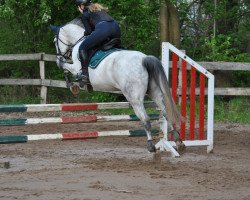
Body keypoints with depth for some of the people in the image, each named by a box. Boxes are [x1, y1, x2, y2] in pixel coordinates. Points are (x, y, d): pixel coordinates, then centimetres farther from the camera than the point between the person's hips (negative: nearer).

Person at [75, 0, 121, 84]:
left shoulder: (85, 14, 16)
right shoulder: (100, 8, 36)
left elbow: (89, 31, 13)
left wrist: (85, 33, 34)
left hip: (102, 29, -7)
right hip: (116, 27, 7)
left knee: (82, 48, 4)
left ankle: (85, 74, -6)